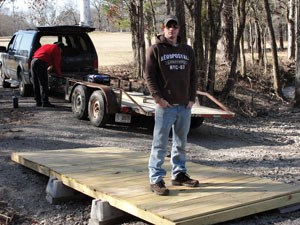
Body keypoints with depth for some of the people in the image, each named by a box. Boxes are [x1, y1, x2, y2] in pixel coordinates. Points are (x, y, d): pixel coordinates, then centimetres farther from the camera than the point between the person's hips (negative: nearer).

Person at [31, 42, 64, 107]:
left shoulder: (46, 46, 28)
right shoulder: (57, 50, 5)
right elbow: (56, 64, 3)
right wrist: (59, 74, 17)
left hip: (33, 61, 8)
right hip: (41, 63, -8)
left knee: (36, 84, 13)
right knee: (43, 84, -5)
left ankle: (38, 101, 18)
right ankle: (45, 102, -8)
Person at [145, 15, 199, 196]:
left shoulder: (187, 50, 13)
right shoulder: (155, 49, -1)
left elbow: (193, 77, 14)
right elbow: (149, 76, -6)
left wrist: (192, 98, 4)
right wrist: (158, 97, -14)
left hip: (185, 106, 5)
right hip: (165, 106, -5)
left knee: (181, 143, 14)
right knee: (160, 144, -3)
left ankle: (179, 174, 26)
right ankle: (156, 179, 2)